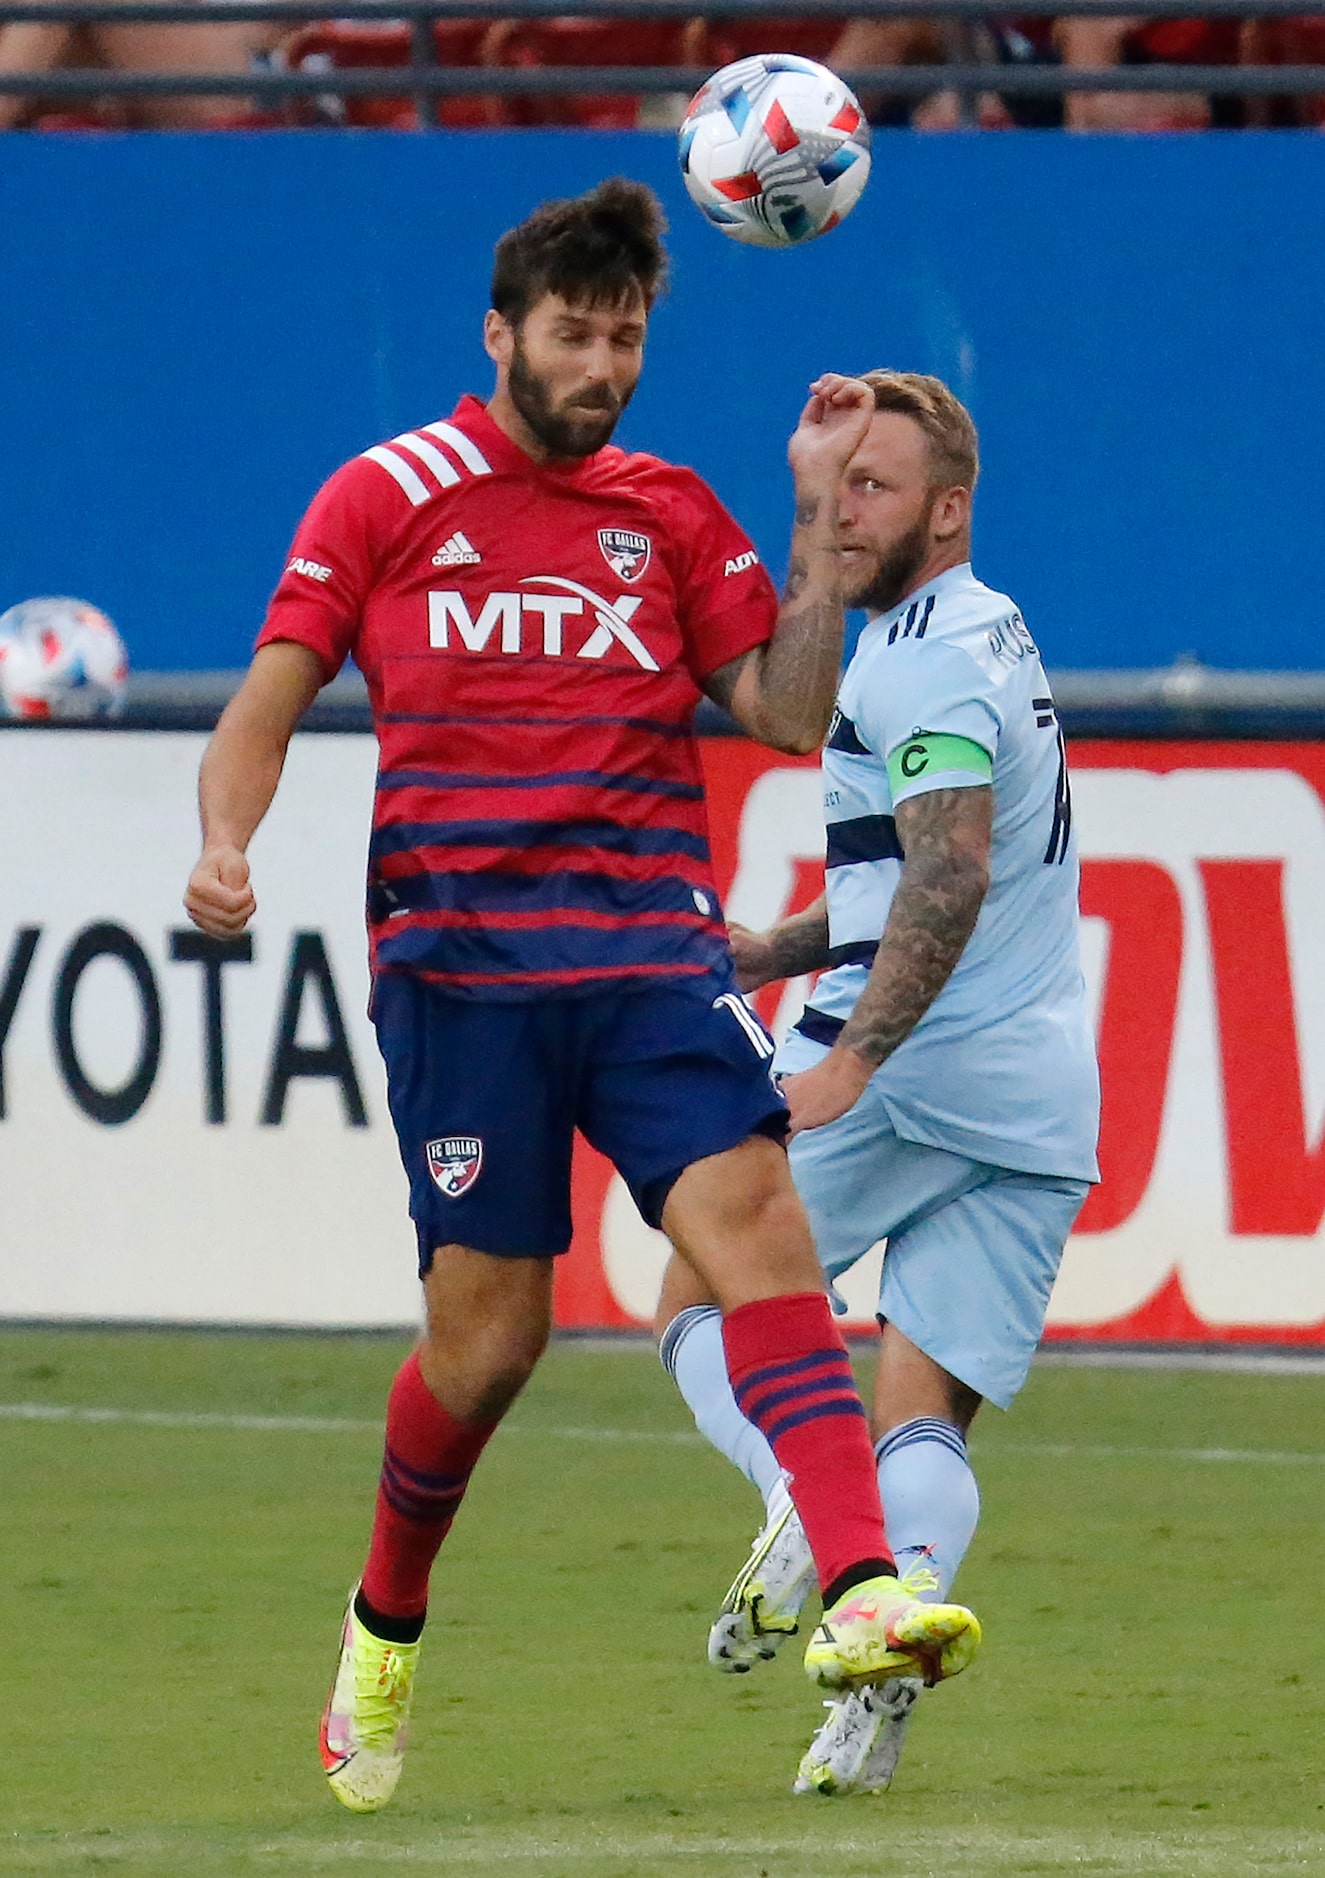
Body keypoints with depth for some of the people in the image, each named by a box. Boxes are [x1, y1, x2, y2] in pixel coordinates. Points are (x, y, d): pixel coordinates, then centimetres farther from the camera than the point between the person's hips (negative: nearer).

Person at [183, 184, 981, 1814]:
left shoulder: (668, 515, 13)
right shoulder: (383, 499, 7)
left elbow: (790, 714, 9)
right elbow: (270, 697, 6)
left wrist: (822, 523, 1)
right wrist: (223, 847, -12)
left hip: (650, 953, 2)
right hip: (459, 965, -2)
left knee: (754, 1219, -19)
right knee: (490, 1326, -2)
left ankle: (860, 1596, -31)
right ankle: (386, 1622, 25)